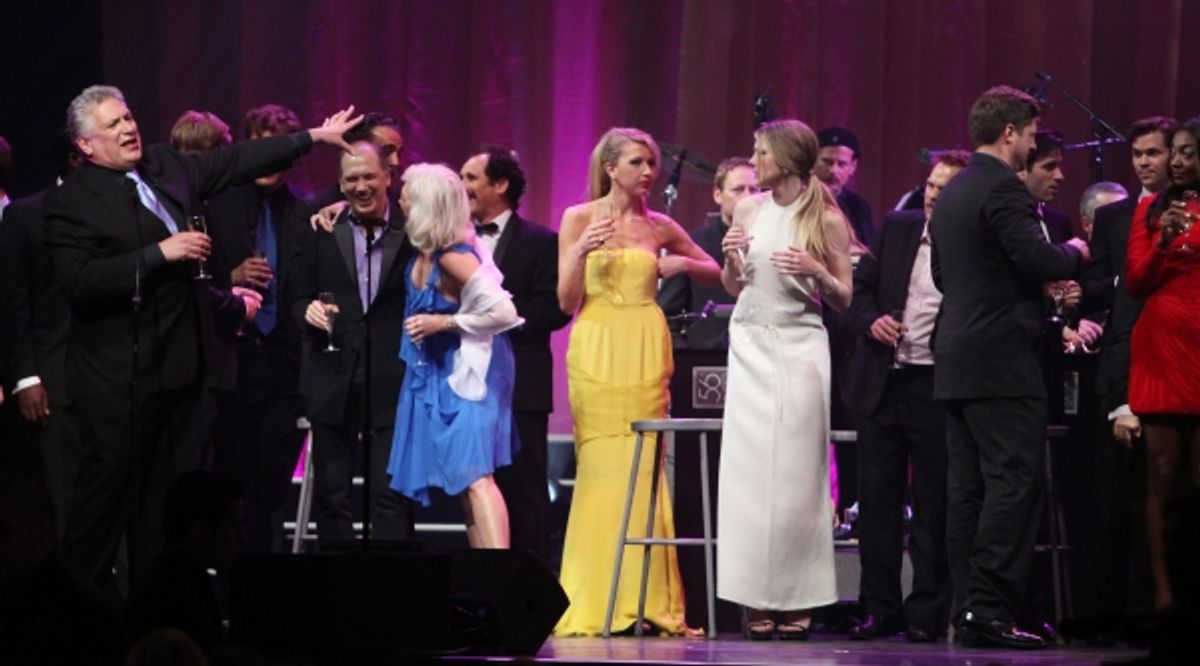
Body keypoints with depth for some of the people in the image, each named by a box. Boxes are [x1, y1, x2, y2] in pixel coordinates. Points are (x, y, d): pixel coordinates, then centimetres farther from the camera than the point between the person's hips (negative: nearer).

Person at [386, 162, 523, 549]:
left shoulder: (453, 258, -24)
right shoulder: (423, 252, -1)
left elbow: (503, 312, -26)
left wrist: (442, 323, -22)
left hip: (466, 370, -9)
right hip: (439, 372, 9)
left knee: (474, 476, -19)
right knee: (464, 481, 11)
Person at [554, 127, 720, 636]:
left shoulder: (659, 227, 9)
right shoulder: (579, 219, 4)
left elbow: (716, 273, 20)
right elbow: (566, 302, 2)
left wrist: (684, 264, 0)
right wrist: (581, 252, -14)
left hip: (646, 354, 2)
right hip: (597, 351, -1)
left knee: (643, 470, -2)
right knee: (600, 469, -4)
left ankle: (646, 602, 0)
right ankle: (593, 605, 0)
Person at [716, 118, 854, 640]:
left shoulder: (826, 219, -2)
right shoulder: (749, 211, 8)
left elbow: (844, 299, 2)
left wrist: (816, 272, -16)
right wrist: (730, 259, -4)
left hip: (800, 347, -3)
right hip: (751, 345, 3)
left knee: (795, 471, -4)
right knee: (749, 469, -3)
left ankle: (797, 600, 1)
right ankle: (758, 599, 0)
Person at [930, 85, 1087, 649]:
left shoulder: (951, 194, 18)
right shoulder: (1003, 189, -11)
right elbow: (1037, 260, -20)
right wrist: (1073, 253, 1)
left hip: (955, 362, 9)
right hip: (1002, 361, -9)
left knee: (967, 487, 7)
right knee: (1014, 481, -10)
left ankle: (969, 612, 7)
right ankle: (991, 609, -15)